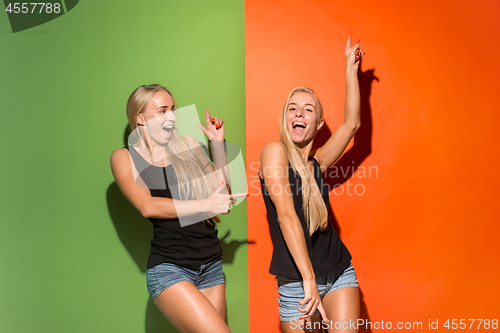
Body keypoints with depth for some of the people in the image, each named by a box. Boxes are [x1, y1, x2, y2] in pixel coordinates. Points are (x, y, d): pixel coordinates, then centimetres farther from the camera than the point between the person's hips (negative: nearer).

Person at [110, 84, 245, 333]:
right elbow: (147, 206, -11)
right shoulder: (124, 157, 4)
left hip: (211, 265, 5)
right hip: (169, 268, -5)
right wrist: (206, 205, -13)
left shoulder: (187, 146, 14)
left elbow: (220, 188, 15)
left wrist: (218, 144, 7)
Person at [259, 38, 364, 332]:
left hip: (339, 272, 4)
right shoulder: (275, 151, -8)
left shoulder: (317, 163, 8)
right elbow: (286, 215, -18)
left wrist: (351, 68, 15)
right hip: (296, 282, -4)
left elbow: (352, 122, 12)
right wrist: (309, 279, -24)